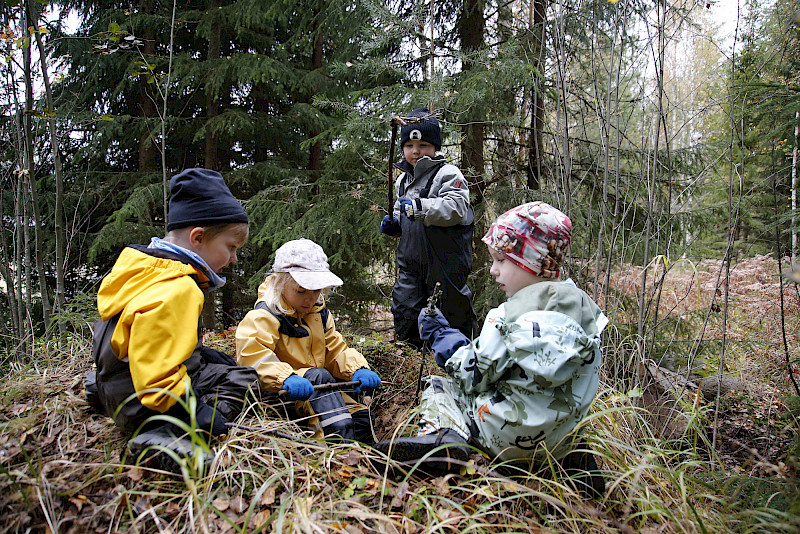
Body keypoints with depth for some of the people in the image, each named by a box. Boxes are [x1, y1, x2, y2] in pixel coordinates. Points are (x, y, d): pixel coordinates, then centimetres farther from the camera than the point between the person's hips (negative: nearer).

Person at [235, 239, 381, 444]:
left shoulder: (319, 314, 13)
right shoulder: (262, 317, -10)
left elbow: (336, 350, 12)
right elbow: (252, 356, -26)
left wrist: (358, 369, -11)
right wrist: (286, 378, -45)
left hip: (320, 389, 7)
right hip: (279, 393, -7)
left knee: (362, 415, -14)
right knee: (319, 376, -35)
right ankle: (341, 440, -46)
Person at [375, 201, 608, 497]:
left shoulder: (511, 316, -19)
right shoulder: (585, 306, 0)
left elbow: (474, 376, -12)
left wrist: (440, 334, 0)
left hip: (510, 438, -6)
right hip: (562, 440, 6)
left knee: (438, 387, 9)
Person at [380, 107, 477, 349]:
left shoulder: (448, 174, -9)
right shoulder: (403, 180, 15)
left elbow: (455, 208, -25)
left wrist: (420, 207, -32)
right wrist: (393, 223, 7)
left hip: (446, 256, -7)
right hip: (412, 257, 7)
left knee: (455, 307, 7)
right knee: (403, 307, 11)